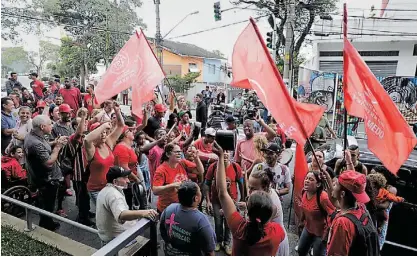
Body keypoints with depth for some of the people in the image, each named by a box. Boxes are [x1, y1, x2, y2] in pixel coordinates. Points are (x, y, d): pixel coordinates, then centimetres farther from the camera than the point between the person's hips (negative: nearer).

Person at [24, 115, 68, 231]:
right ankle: (46, 226, 32)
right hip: (47, 180, -10)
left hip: (43, 177, 10)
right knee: (47, 205, 12)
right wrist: (57, 146, -23)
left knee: (45, 203, 28)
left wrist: (55, 144, -7)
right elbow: (49, 162, -32)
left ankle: (46, 222, 47)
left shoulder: (31, 136, -2)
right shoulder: (36, 143, -33)